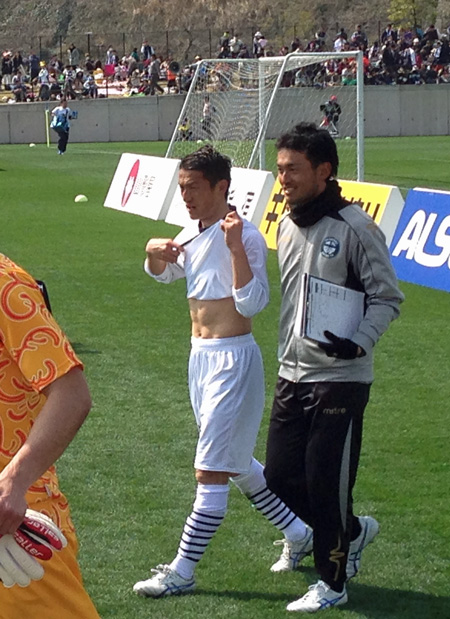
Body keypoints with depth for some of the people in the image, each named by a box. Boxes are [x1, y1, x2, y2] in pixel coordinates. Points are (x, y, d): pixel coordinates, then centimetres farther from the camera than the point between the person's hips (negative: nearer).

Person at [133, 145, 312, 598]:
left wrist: (235, 246, -34)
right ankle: (299, 534, 35)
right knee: (236, 464, 20)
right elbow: (162, 274, 25)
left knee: (211, 471, -5)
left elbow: (252, 302, -26)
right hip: (200, 356, 10)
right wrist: (154, 251, 2)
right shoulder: (193, 235, 8)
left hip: (232, 360, -10)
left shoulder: (244, 237, -17)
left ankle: (181, 572, 1)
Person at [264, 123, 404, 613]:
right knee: (280, 479, 10)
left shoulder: (354, 227, -14)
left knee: (326, 483, -2)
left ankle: (332, 582, 14)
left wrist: (358, 343, -25)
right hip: (292, 376, 8)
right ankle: (353, 532, 33)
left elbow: (387, 297, -11)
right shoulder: (287, 224, 8)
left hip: (340, 380, -7)